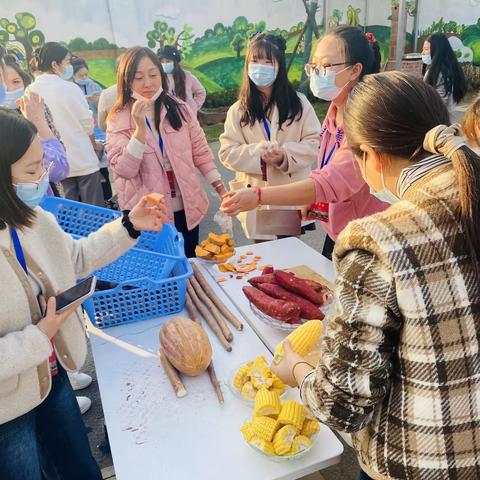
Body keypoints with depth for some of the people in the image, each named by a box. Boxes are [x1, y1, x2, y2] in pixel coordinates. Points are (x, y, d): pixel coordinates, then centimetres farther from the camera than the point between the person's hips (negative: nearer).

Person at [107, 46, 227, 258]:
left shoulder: (180, 110, 2)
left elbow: (200, 152, 7)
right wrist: (140, 128, -25)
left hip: (186, 208, 3)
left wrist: (221, 189, 3)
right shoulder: (118, 120, -6)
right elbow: (124, 170, -16)